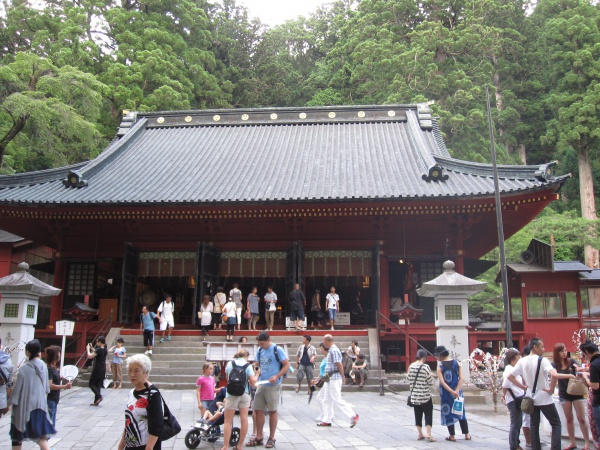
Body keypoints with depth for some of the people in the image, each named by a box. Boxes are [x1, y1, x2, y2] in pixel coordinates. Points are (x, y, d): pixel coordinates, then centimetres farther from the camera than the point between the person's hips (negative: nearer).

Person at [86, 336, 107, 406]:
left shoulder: (99, 350, -17)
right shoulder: (105, 350, 9)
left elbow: (90, 356, -21)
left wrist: (88, 349, -7)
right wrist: (92, 348, 20)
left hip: (97, 369, -8)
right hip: (102, 369, 8)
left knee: (91, 384, 3)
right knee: (98, 385, 11)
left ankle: (99, 396, -13)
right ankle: (96, 402, 11)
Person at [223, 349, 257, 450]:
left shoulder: (230, 363, 3)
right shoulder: (248, 365, -2)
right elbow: (252, 382, -8)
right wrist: (256, 376, 11)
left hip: (232, 394, 0)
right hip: (245, 394, 0)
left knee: (228, 421, 4)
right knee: (244, 420, 6)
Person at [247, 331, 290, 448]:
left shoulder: (277, 350, -10)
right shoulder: (259, 350, 7)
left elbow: (287, 365, -10)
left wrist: (277, 377, -21)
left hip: (273, 386, -6)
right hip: (261, 384, 6)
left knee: (272, 411, 4)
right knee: (258, 410, 6)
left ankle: (271, 438, 15)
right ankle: (259, 437, 17)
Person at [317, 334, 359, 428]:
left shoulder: (334, 350, -18)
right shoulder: (332, 350, 15)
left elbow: (339, 365, -20)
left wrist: (342, 377, -12)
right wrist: (326, 374, 16)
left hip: (334, 379, -11)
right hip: (330, 379, 11)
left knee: (337, 400, -6)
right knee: (327, 400, 13)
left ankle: (353, 416, 1)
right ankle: (326, 420, 19)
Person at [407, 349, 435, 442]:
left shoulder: (411, 366, 0)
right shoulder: (425, 367, -16)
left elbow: (408, 377, 11)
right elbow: (431, 382, -12)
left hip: (414, 395, 5)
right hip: (425, 395, -5)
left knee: (418, 415, 13)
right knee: (428, 414, 3)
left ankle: (420, 434, 19)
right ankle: (428, 434, -5)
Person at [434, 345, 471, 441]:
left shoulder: (440, 366, -11)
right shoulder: (456, 363, -1)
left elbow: (442, 382, -18)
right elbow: (461, 378, -7)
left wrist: (452, 392, -19)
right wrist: (456, 391, -13)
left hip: (446, 393, -3)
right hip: (456, 391, 3)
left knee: (448, 412, 7)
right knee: (461, 411, 15)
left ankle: (452, 436, 11)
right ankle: (467, 434, 19)